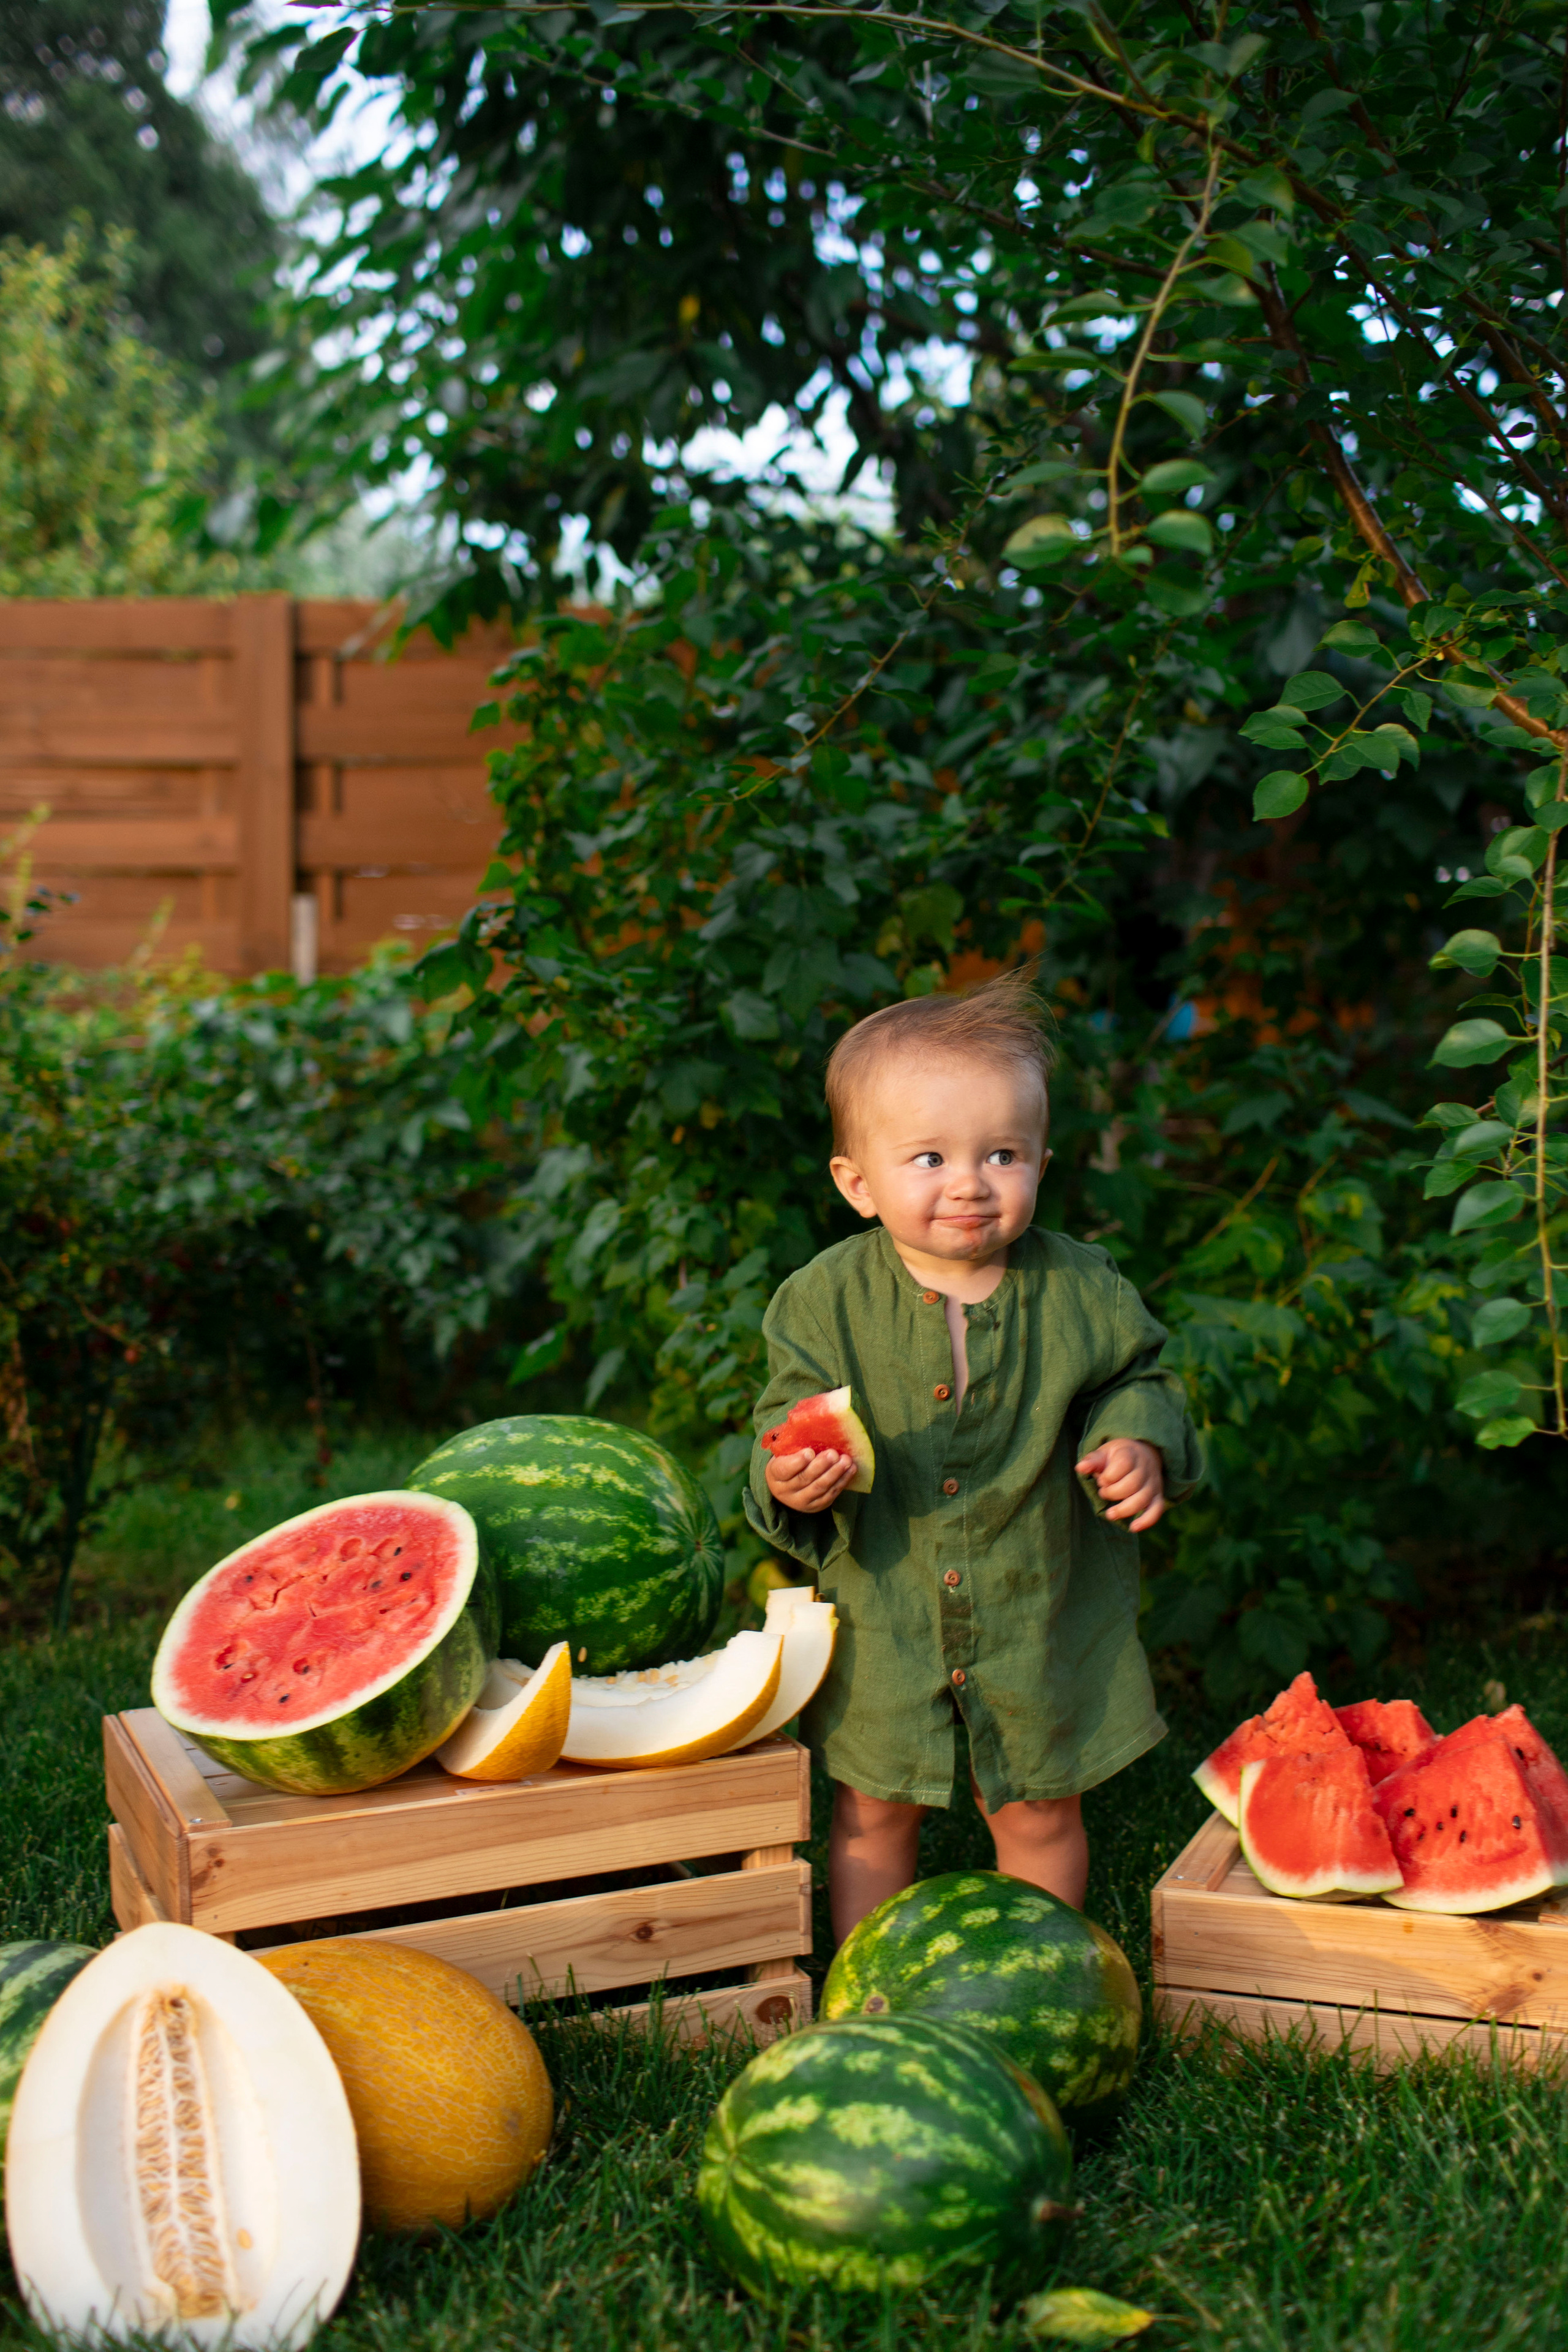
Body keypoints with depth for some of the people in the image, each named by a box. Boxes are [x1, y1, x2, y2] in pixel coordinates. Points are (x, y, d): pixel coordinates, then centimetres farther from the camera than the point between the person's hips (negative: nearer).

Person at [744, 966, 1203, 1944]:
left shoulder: (1079, 1291, -9)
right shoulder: (826, 1301, -11)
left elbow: (1138, 1380, 4)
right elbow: (789, 1417, -6)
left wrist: (1140, 1444, -17)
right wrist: (790, 1482, -28)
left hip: (1041, 1613, 0)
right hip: (883, 1616, 0)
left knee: (1040, 1814, 15)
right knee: (871, 1811, 15)